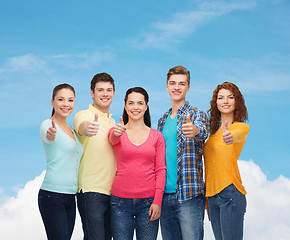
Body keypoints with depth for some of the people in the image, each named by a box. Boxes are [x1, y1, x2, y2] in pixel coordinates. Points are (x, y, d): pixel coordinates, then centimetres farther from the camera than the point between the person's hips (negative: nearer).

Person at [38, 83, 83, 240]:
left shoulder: (70, 129, 16)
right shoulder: (47, 125, -7)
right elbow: (47, 136, -32)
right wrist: (51, 134, -55)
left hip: (70, 197, 8)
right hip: (52, 196, -8)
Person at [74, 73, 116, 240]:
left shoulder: (113, 121, 17)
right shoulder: (84, 115, -5)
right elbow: (82, 127, -31)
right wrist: (88, 128, -52)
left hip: (112, 192, 7)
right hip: (91, 191, -7)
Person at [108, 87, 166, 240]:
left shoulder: (156, 136, 8)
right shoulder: (117, 131, 6)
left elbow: (160, 170, 4)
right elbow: (113, 139, -18)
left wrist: (157, 201, -6)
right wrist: (117, 133, -43)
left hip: (148, 201, 1)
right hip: (121, 201, -1)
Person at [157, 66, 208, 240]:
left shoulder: (197, 114, 0)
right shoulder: (163, 121, 17)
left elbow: (203, 131, -24)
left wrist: (195, 131, -47)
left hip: (189, 195, -5)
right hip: (165, 195, 6)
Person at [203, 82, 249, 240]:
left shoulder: (241, 126, -1)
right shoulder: (213, 131, 17)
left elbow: (238, 134, -27)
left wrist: (231, 137, -52)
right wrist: (207, 203, 17)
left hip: (230, 193, -6)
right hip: (212, 196, 6)